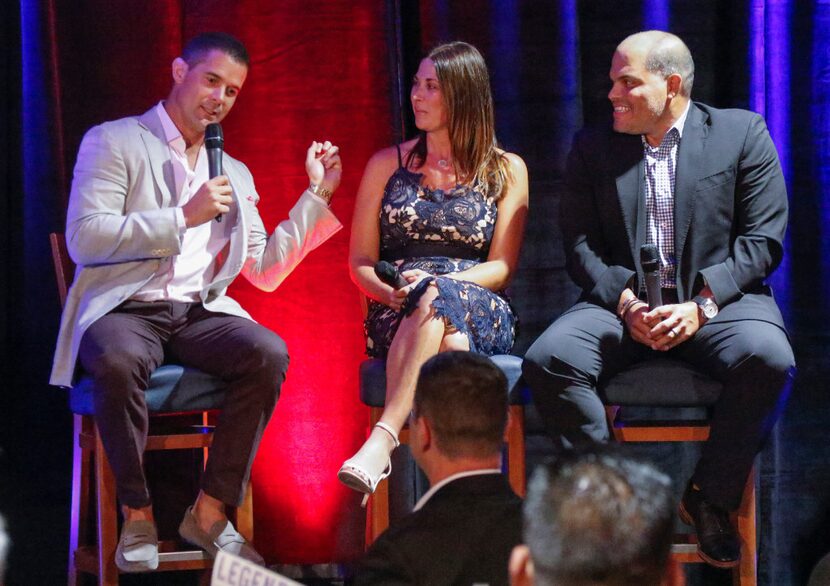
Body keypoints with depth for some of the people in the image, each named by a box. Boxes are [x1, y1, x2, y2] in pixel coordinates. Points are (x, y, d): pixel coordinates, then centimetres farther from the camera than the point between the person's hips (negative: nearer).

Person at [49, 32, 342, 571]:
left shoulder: (234, 175, 20)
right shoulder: (113, 142, 3)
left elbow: (265, 271, 18)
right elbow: (84, 239, -11)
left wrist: (316, 194, 13)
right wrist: (184, 217, -14)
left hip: (198, 313, 5)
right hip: (124, 310, -5)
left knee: (269, 352, -27)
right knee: (118, 361, -40)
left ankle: (210, 512, -18)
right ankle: (137, 515, -20)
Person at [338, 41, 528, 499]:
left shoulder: (506, 171, 11)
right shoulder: (386, 165, 15)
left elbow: (502, 267, 3)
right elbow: (360, 262, 12)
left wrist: (439, 285, -15)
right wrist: (390, 291, -11)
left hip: (480, 314, -1)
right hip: (396, 318, 1)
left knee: (436, 298, -40)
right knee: (450, 346, -38)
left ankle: (382, 440, -51)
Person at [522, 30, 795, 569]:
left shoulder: (742, 134, 5)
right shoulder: (593, 149, 13)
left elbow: (763, 241, 0)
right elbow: (580, 245, 6)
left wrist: (701, 304, -15)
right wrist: (625, 301, -14)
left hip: (718, 300, -2)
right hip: (624, 302, 2)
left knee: (767, 357, -34)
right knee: (547, 360, -27)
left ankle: (711, 498, -12)